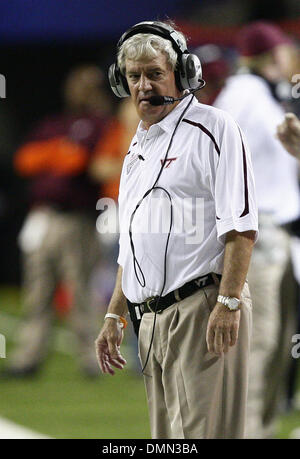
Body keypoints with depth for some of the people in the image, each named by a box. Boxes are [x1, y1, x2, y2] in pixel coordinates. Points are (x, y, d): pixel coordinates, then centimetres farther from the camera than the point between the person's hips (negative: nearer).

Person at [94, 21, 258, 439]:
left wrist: (228, 303, -20)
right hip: (151, 319, 8)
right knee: (167, 437, 7)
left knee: (201, 433, -14)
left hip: (202, 306, -8)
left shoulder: (211, 129, -4)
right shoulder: (139, 147, 22)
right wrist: (115, 315, 22)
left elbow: (240, 226, -12)